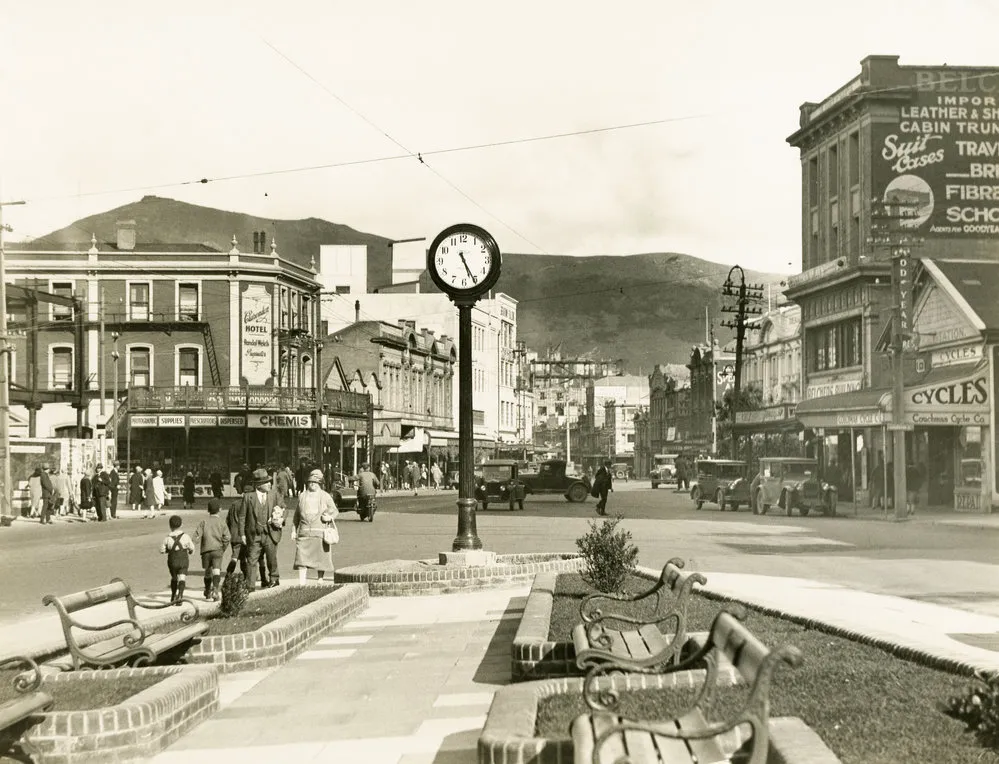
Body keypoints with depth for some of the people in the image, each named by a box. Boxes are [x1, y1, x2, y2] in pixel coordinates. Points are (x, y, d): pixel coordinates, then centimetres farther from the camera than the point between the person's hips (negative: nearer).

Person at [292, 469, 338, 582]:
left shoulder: (325, 496, 6)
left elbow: (335, 511, 11)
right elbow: (297, 514, 17)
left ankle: (320, 580, 18)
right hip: (304, 533, 1)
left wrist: (330, 517, -11)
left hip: (320, 533, -1)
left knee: (321, 558, 4)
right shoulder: (302, 496, 12)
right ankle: (301, 583, -9)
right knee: (302, 558, -8)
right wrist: (294, 530, 13)